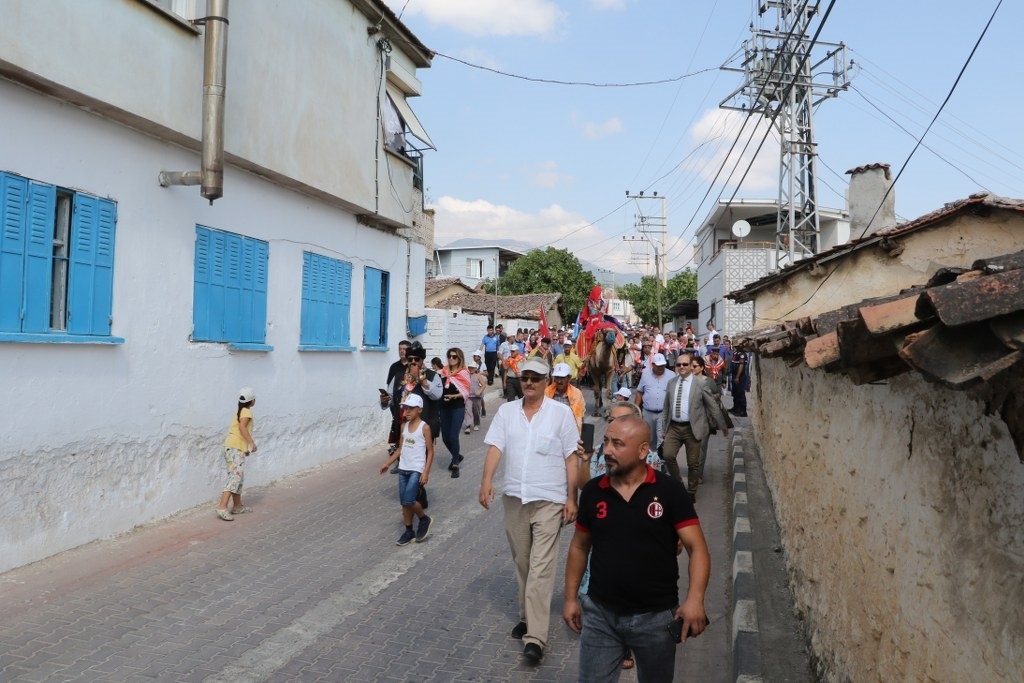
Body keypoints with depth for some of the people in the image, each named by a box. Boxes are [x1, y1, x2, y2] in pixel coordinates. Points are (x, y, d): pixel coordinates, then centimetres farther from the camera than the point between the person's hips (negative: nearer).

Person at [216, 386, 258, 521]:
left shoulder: (239, 411, 20)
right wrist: (252, 442, -23)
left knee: (239, 478, 17)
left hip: (231, 448, 10)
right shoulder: (247, 411, -6)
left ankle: (238, 506, 25)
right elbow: (242, 427, -22)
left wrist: (246, 447, 21)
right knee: (235, 477, -15)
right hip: (236, 449, -10)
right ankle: (222, 507, -24)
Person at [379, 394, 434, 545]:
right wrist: (387, 463, 12)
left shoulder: (424, 427, -9)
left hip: (417, 470, -6)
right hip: (403, 469, 6)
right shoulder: (404, 427, 9)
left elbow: (430, 451, -9)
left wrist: (426, 472, -16)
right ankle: (409, 531, 21)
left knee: (408, 500, -14)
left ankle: (424, 519, 11)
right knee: (404, 502, 8)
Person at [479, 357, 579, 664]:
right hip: (514, 497, 4)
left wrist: (571, 498, -6)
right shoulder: (506, 411, 3)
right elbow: (495, 447, -5)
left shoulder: (561, 413, -5)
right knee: (521, 563, 16)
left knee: (541, 567, -6)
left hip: (549, 500, -4)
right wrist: (487, 480, -20)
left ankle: (535, 636, -4)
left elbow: (571, 458, -3)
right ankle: (528, 616, 34)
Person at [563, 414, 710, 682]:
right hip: (600, 614, 2)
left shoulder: (669, 490, -12)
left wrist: (694, 599, -27)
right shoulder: (593, 491, -3)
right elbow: (580, 546, 9)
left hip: (656, 616, -1)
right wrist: (571, 597, 8)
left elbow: (697, 548, -13)